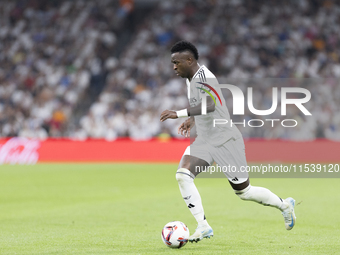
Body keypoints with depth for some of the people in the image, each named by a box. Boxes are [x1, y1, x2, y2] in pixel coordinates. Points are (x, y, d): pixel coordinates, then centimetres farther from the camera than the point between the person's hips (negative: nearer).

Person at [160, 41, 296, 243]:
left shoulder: (204, 77, -19)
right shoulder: (191, 79, 11)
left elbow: (209, 106, -37)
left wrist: (179, 114, -39)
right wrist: (193, 120, 20)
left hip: (225, 140, -8)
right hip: (204, 141, 8)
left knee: (244, 192, 2)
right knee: (183, 175, -16)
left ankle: (285, 205, 27)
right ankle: (203, 227, -14)